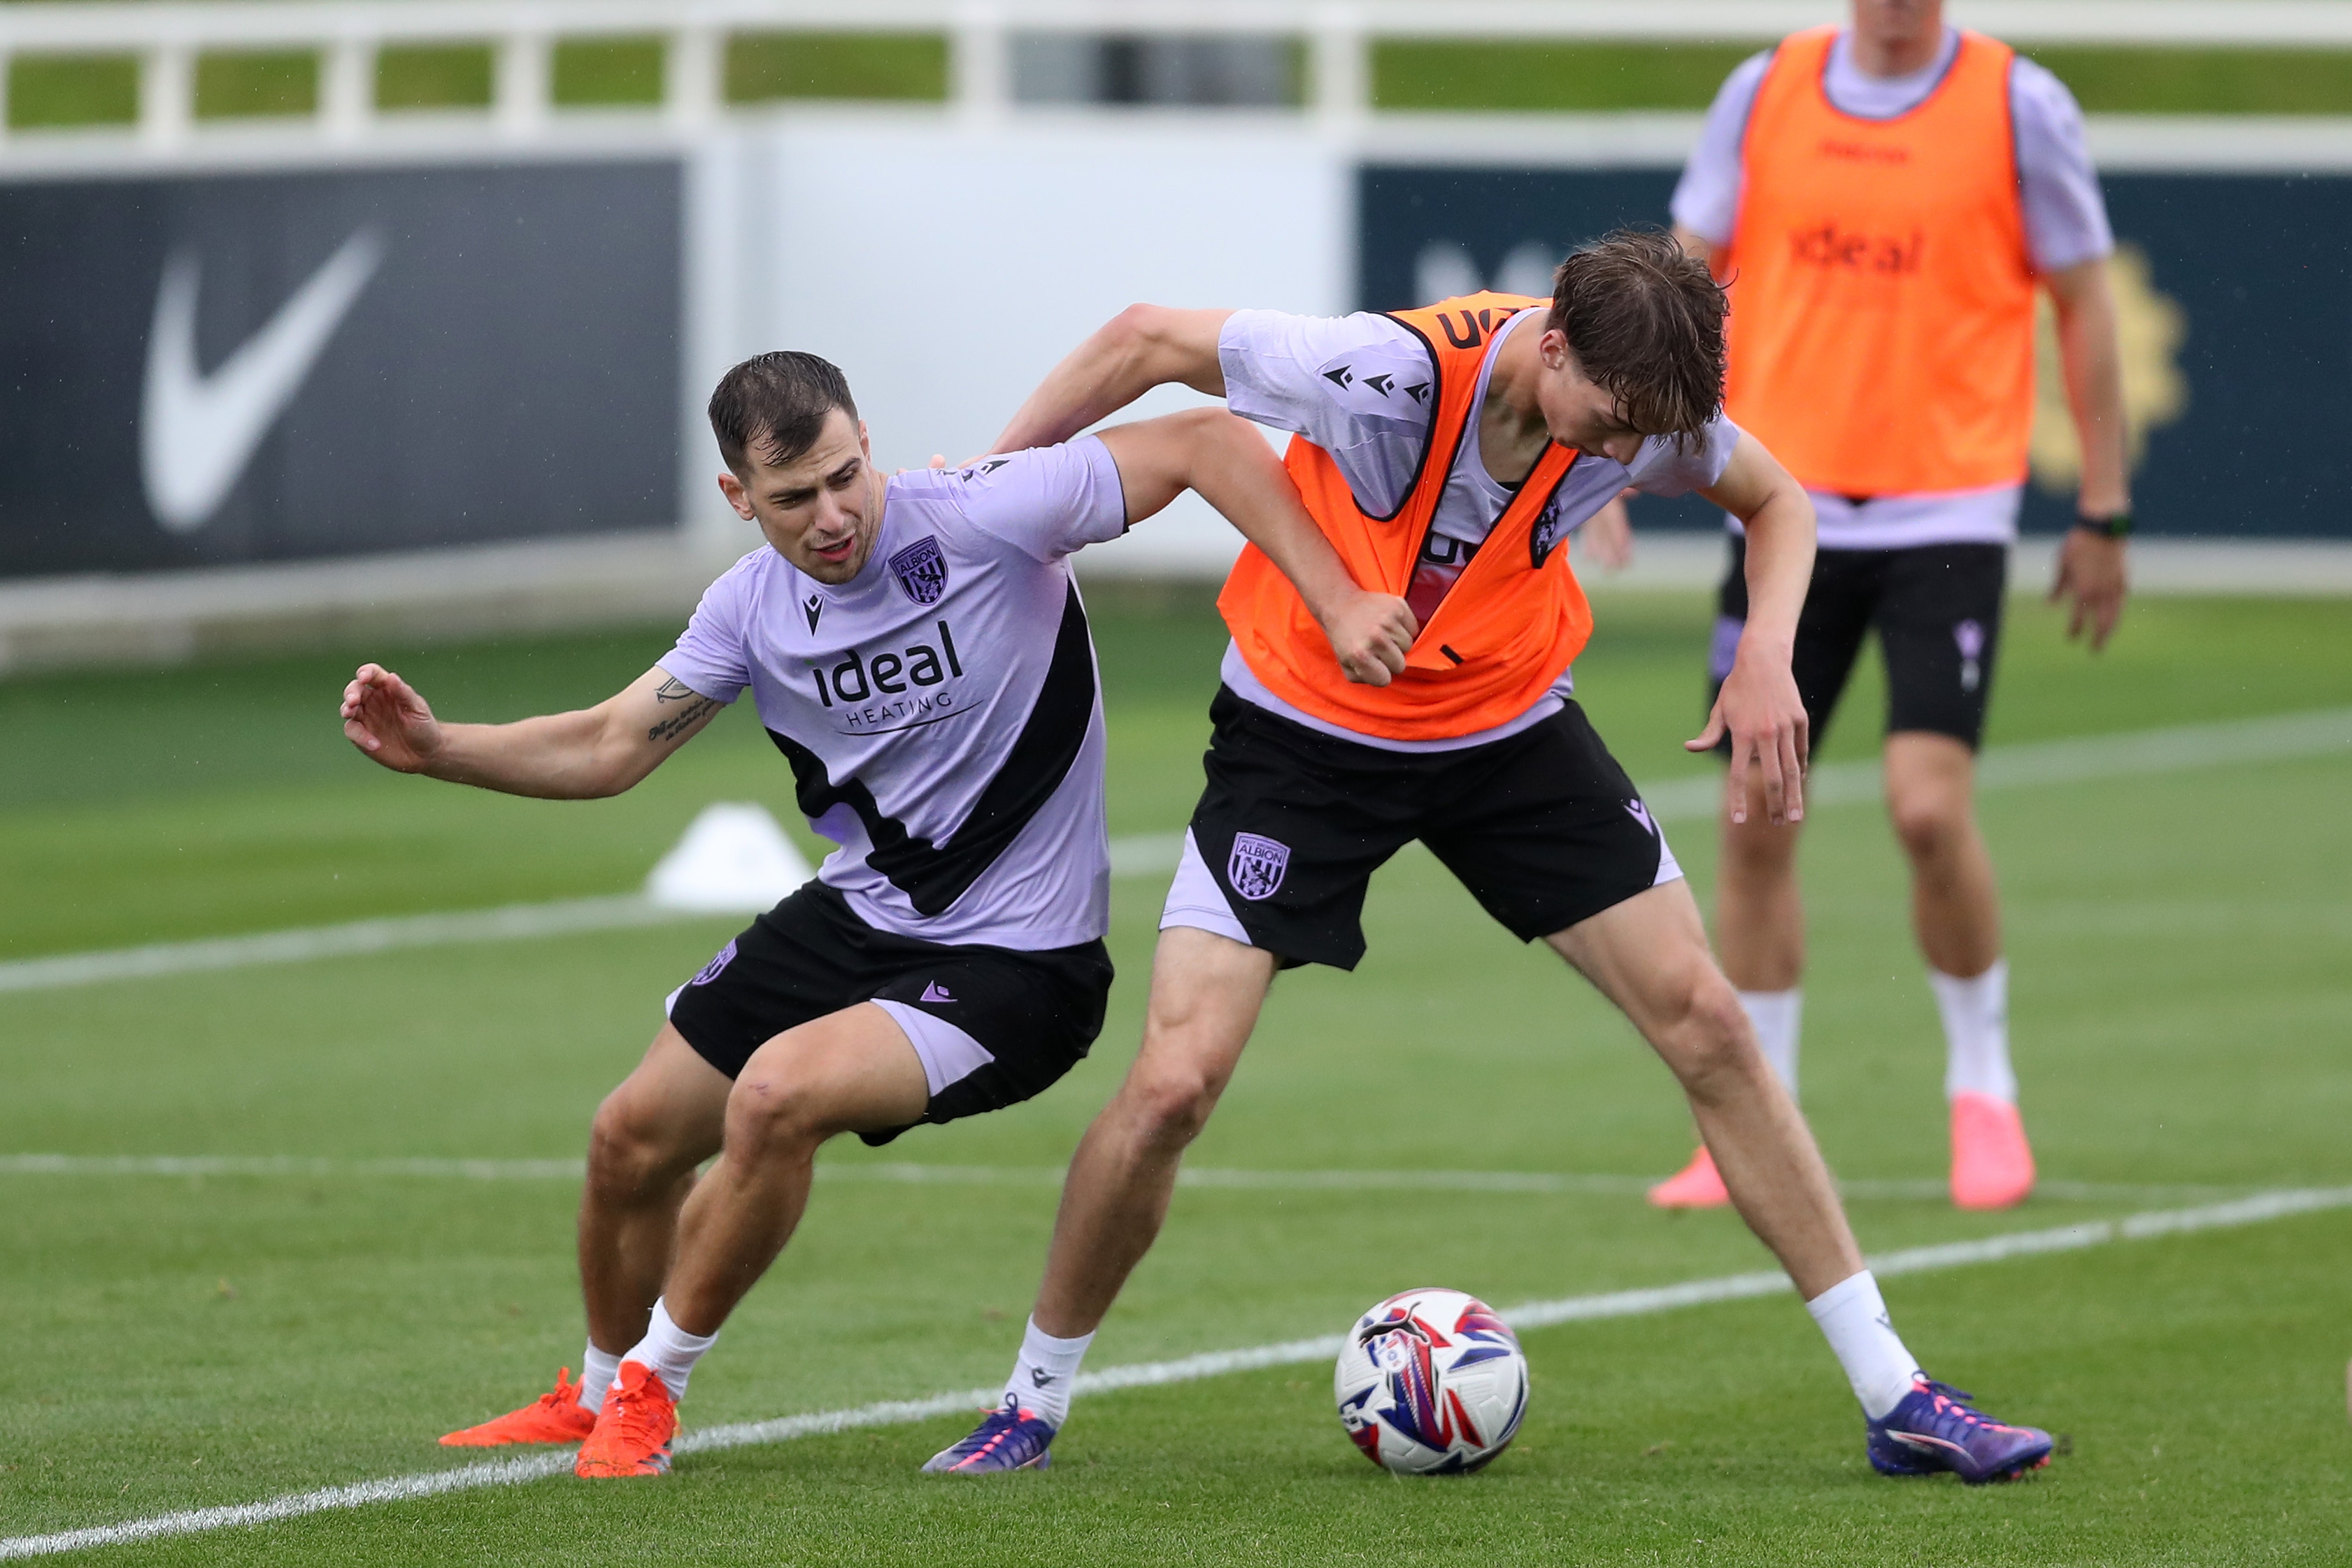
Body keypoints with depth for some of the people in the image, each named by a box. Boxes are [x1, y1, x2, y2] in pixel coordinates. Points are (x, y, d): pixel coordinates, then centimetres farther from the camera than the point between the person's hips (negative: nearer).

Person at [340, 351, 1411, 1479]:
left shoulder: (985, 517, -22)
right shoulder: (754, 604, -4)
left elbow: (1208, 441, -20)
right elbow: (608, 750, 5)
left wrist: (1338, 600, -29)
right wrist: (435, 748, -10)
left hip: (1011, 962, -7)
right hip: (856, 914, 7)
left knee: (777, 1093, -28)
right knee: (634, 1136, 8)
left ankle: (651, 1389, -6)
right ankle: (596, 1397, 38)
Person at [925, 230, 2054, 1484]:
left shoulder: (1643, 412, -18)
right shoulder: (1384, 376, -33)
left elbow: (1775, 500, 5)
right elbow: (1146, 341, -19)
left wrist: (1765, 659, -13)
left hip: (1510, 728, 4)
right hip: (1304, 731, -4)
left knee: (1708, 1026, -4)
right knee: (1172, 1085, -15)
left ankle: (1895, 1396, 5)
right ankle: (1034, 1400, 8)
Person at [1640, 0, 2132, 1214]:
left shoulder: (2018, 105, -2)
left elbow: (2084, 306, 3)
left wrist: (2104, 514, 2)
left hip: (1948, 511, -3)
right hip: (1786, 508, 3)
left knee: (1928, 805, -15)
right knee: (1754, 826, 1)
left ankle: (1983, 1090, 8)